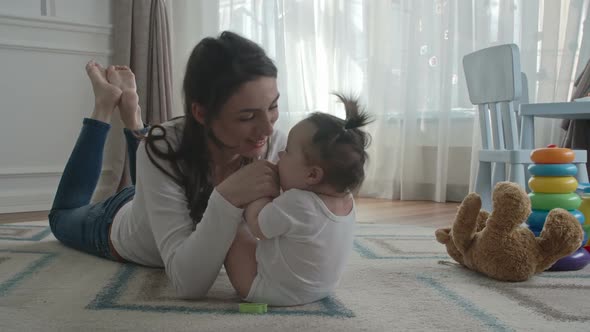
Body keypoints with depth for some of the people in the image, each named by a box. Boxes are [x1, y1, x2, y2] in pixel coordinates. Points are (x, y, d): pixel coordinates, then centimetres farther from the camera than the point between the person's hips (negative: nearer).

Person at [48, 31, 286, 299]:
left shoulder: (275, 146, -35)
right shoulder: (164, 149, -42)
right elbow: (189, 284, -46)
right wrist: (226, 197, -57)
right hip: (121, 225, -2)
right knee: (63, 216, 32)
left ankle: (130, 109, 37)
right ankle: (107, 104, 31)